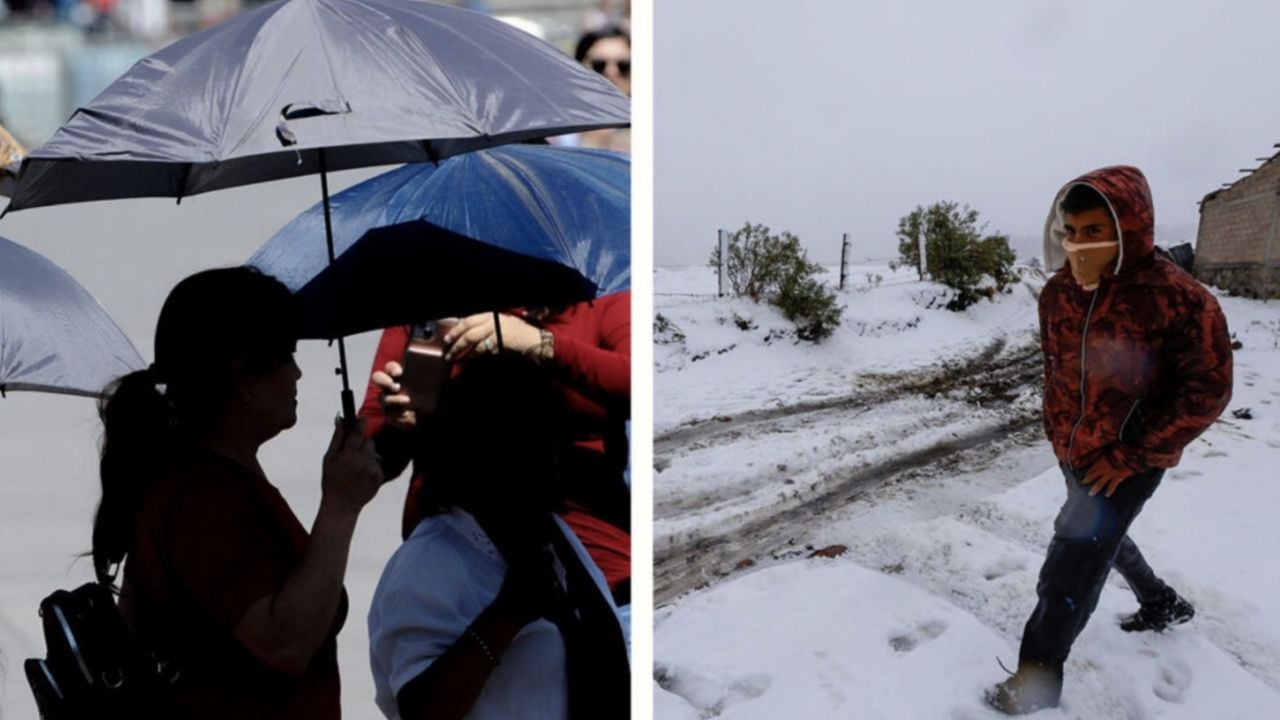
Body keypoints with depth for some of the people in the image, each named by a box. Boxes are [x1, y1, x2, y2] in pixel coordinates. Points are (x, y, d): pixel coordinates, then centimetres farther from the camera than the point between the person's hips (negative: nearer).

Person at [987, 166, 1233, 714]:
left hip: (1130, 460, -7)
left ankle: (1036, 682, 4)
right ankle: (1162, 604, 54)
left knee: (1070, 571, -10)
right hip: (1073, 452, 7)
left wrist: (1131, 455, -19)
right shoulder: (1058, 293, -7)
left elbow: (1207, 392, -19)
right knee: (1101, 535, 27)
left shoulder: (1178, 298, -25)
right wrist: (1059, 429, 9)